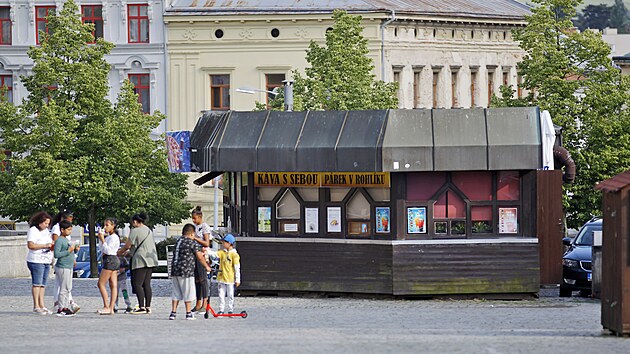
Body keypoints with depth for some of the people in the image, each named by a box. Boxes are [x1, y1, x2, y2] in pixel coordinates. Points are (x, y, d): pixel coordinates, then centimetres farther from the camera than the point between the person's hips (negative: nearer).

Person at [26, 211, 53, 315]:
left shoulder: (46, 231, 18)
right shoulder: (33, 230, -8)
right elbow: (30, 245, -18)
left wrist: (52, 245, 8)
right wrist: (45, 246, -19)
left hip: (46, 261, 8)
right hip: (36, 261, -8)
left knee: (43, 284, 7)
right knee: (37, 283, -9)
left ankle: (42, 305, 8)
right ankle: (36, 306, -8)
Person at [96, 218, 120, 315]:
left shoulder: (114, 237, -12)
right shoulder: (109, 237, 18)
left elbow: (107, 250, -19)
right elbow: (103, 250, 21)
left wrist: (102, 239, -17)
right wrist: (101, 238, 12)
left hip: (111, 259, -10)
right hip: (112, 260, 10)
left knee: (101, 284, -9)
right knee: (113, 285, 4)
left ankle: (106, 307, -11)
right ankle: (111, 308, 2)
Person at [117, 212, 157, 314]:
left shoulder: (135, 231, -7)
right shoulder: (148, 230, 19)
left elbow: (128, 245, -5)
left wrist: (119, 253, 13)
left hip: (141, 261, -9)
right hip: (151, 260, 9)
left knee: (138, 284, -8)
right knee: (147, 284, 9)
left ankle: (142, 307, -15)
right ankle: (148, 307, 8)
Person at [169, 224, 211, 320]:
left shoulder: (178, 241, 14)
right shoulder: (193, 243, -7)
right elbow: (200, 257, -4)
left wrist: (201, 252, 39)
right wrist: (206, 266, 13)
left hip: (174, 270, 6)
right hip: (186, 271, -6)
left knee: (176, 293, 11)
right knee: (188, 293, 4)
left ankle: (173, 312, 7)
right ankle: (188, 313, 9)